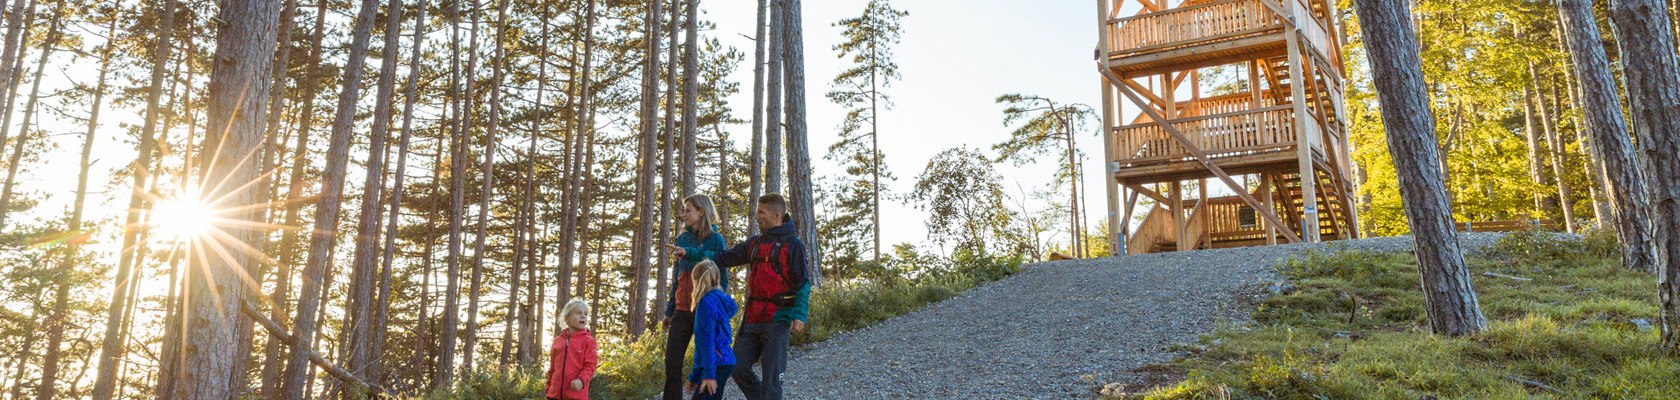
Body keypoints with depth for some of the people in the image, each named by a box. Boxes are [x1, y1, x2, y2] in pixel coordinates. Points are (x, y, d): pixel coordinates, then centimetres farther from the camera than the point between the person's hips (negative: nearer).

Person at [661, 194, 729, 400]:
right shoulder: (683, 238, 12)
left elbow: (721, 278, -2)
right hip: (682, 311, 5)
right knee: (672, 363, -1)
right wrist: (670, 311, 16)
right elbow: (676, 279, 17)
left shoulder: (715, 239, -3)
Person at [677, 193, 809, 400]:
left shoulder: (792, 244, -5)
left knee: (771, 377, -4)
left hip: (777, 320, -7)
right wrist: (689, 254, 5)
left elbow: (803, 284, -9)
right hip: (752, 319, 7)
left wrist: (800, 315, -21)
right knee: (738, 367, 7)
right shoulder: (755, 243, 14)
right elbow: (725, 258, 12)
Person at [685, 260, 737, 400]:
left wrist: (709, 373, -21)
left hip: (718, 365, -9)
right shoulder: (719, 300, 18)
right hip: (722, 363, 9)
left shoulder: (707, 302, -10)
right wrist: (694, 377, 26)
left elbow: (708, 341, -18)